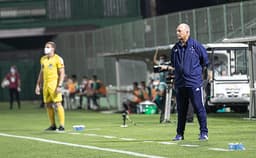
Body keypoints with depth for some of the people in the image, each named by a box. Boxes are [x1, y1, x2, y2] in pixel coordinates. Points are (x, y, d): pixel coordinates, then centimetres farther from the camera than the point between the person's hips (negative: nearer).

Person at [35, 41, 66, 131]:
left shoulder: (58, 59, -6)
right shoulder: (43, 59, 14)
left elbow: (62, 73, -9)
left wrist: (59, 86, -17)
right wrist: (38, 85, 15)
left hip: (54, 84, -7)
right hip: (45, 84, 7)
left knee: (57, 104, -10)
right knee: (48, 105, 7)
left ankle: (62, 125, -9)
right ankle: (53, 125, 14)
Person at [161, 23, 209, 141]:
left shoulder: (195, 45, -2)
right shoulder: (175, 48, 13)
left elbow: (205, 61, 5)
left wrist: (198, 71, 3)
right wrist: (167, 68, 4)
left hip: (194, 83, -5)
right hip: (180, 83, 5)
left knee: (199, 108, -3)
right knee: (181, 110, 9)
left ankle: (204, 132, 3)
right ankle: (180, 134, 15)